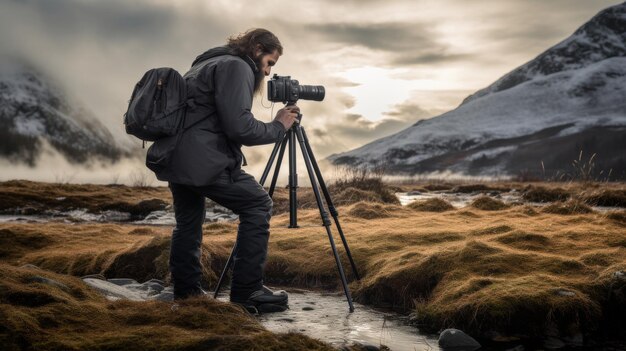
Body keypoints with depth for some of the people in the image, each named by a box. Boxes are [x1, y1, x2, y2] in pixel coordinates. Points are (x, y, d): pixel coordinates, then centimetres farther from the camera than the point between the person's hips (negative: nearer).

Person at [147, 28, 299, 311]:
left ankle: (186, 292, 26)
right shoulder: (236, 66, -5)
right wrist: (278, 127, -2)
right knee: (257, 206, -3)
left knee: (188, 221, 21)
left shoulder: (207, 64, 25)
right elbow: (239, 127, -15)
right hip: (201, 160, -10)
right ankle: (247, 292, -3)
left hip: (174, 158, 10)